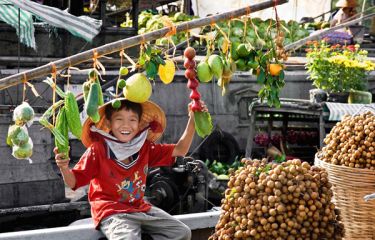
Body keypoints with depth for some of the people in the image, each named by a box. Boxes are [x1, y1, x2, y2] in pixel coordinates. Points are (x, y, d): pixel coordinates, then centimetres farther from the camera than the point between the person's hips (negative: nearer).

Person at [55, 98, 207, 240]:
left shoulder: (144, 148, 4)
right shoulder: (97, 150, -11)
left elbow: (180, 150, 7)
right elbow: (73, 183, -9)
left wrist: (192, 120, -3)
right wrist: (64, 168, -32)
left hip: (140, 208, 7)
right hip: (111, 211, -6)